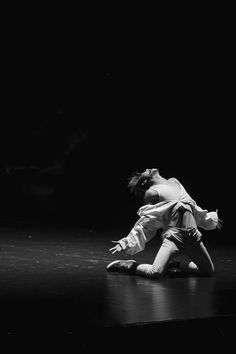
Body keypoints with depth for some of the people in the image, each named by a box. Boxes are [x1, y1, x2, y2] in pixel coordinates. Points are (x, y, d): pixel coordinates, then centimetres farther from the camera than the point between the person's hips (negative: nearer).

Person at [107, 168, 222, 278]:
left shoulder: (175, 182, 17)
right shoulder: (152, 193, 0)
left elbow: (192, 206, 28)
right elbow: (146, 223, 1)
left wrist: (211, 219, 37)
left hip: (193, 237, 6)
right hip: (174, 236, -6)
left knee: (209, 271, 9)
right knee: (155, 273, -26)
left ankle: (175, 263, 24)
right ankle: (128, 266, 0)